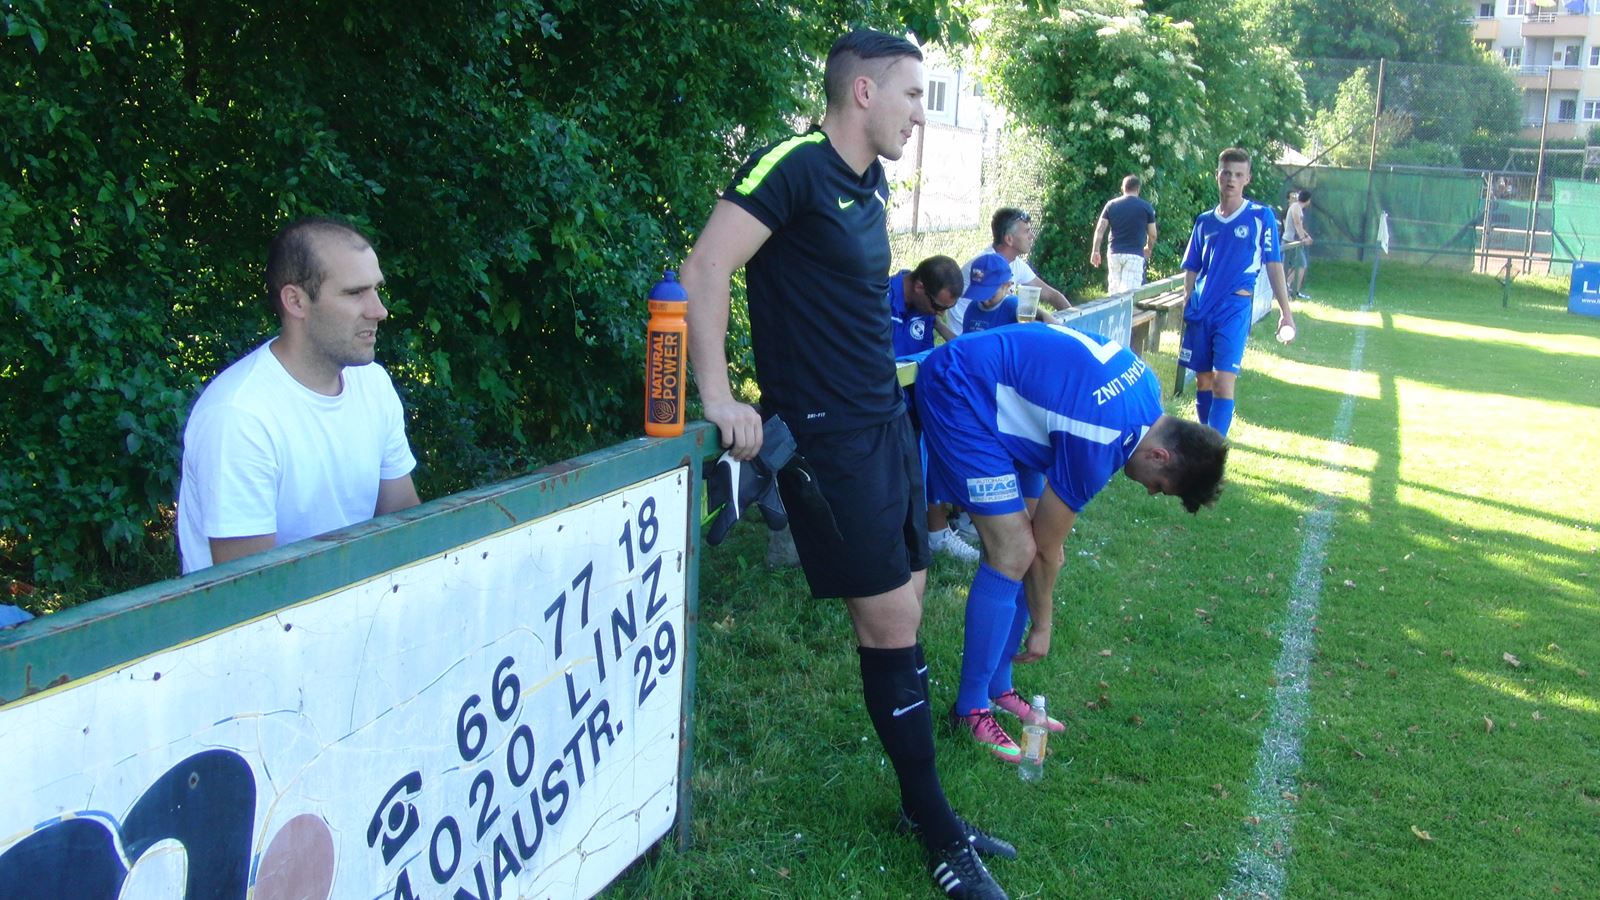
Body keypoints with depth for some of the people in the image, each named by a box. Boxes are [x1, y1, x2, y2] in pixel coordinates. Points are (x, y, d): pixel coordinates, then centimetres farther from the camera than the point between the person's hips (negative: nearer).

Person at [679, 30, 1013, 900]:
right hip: (831, 436, -8)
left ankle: (924, 807, 26)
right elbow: (704, 270, -20)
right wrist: (719, 398, -22)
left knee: (902, 616, 13)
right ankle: (936, 830, 14)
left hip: (885, 421, 8)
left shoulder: (871, 183, 12)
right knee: (890, 626, -2)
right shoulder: (794, 166, -14)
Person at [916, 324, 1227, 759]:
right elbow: (1046, 549, -12)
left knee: (1020, 543, 6)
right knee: (1014, 554, -13)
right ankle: (971, 708, -2)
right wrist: (1041, 628, 2)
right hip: (958, 394, -10)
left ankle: (998, 689, 16)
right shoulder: (1098, 445, -25)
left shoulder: (1145, 383, -2)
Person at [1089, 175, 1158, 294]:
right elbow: (1152, 234, 6)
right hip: (1135, 254, -3)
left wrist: (1095, 251, 3)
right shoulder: (1146, 207, 3)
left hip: (1115, 253, 3)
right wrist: (1148, 249, 24)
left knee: (1114, 290, 13)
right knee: (1129, 292, -7)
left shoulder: (1111, 205, 7)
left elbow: (1100, 230, 0)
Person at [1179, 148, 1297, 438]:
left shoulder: (1261, 216, 0)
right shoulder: (1204, 221, 10)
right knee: (1202, 378, 11)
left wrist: (1285, 311, -2)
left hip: (1235, 309, -4)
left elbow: (1274, 265, 0)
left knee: (1223, 381, -13)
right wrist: (1186, 308, 10)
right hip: (1200, 310, 4)